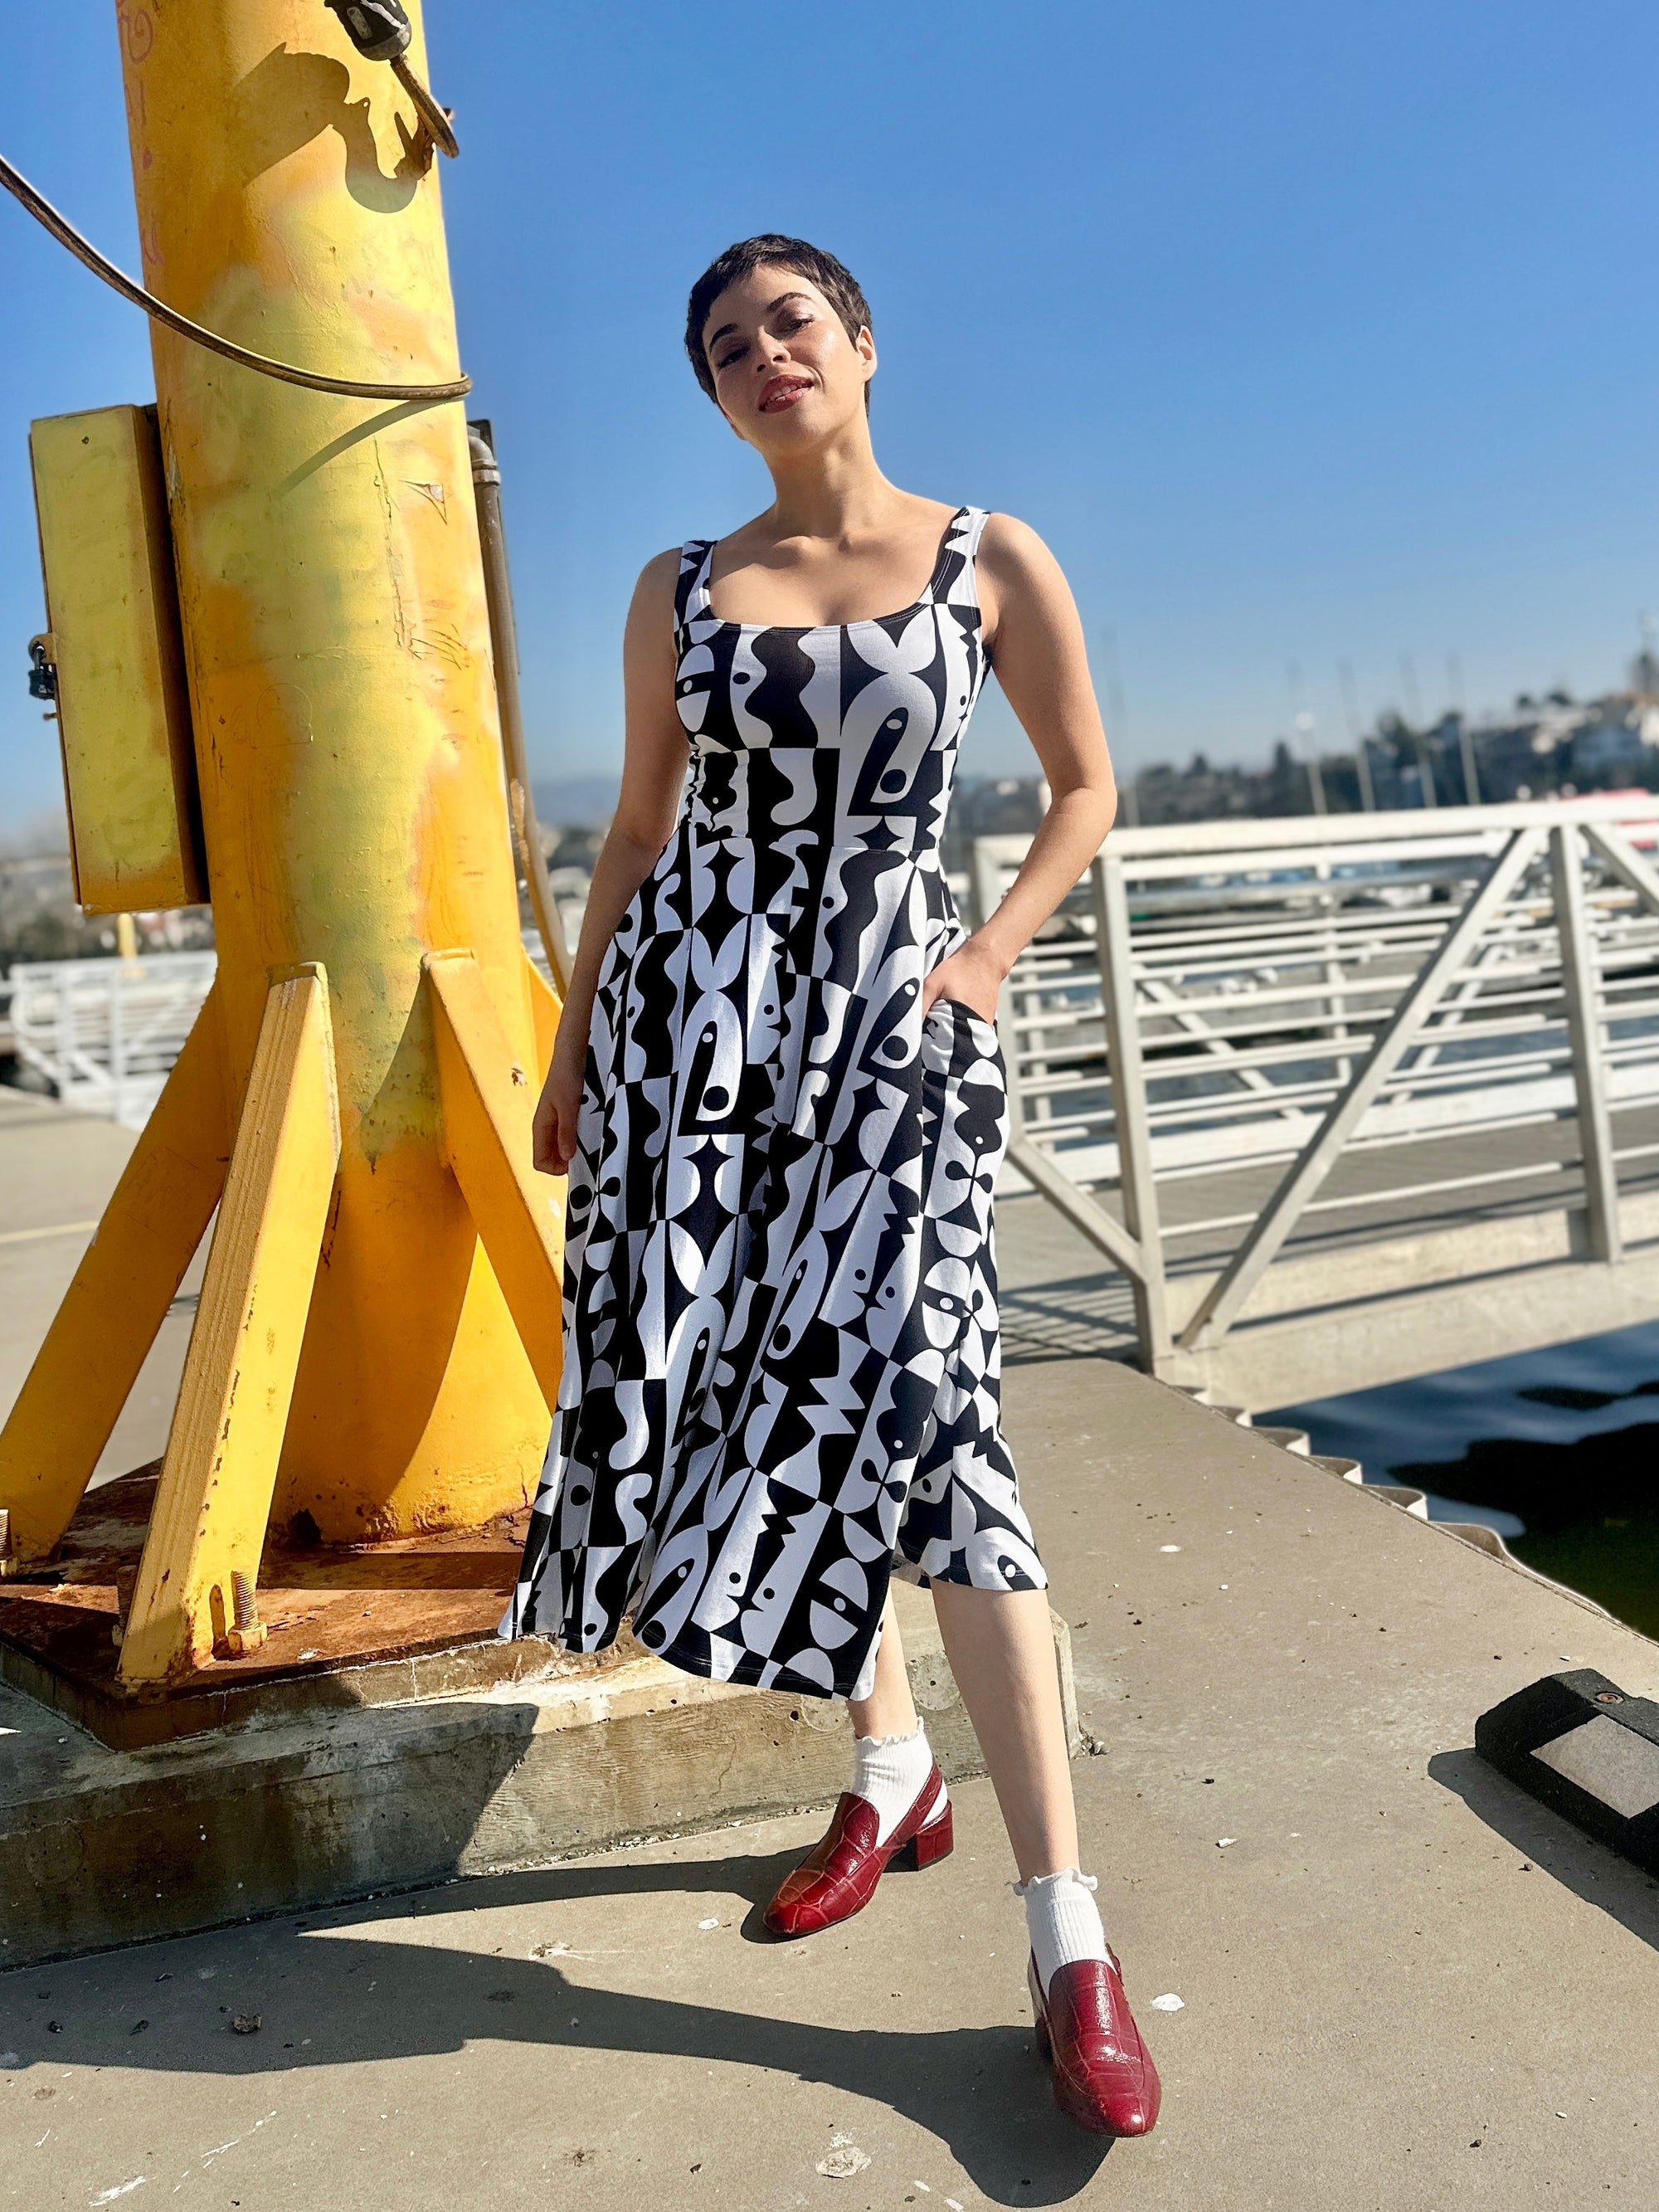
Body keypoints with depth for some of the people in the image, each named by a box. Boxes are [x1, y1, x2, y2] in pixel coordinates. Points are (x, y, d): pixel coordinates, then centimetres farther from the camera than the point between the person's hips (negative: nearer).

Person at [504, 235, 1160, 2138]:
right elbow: (637, 828, 16)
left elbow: (1086, 786, 10)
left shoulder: (990, 557, 5)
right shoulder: (679, 591, 12)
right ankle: (892, 1769, 26)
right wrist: (571, 1052, 13)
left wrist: (992, 953, -5)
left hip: (886, 1018, -3)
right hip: (690, 1006, 4)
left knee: (906, 1403, -16)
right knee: (729, 1388, 3)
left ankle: (1069, 1942, -9)